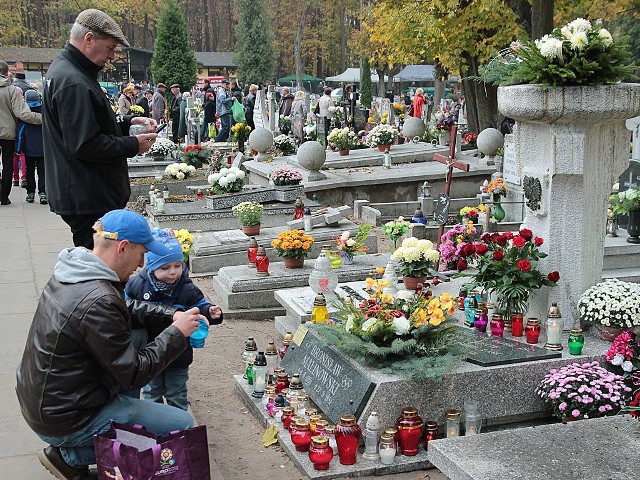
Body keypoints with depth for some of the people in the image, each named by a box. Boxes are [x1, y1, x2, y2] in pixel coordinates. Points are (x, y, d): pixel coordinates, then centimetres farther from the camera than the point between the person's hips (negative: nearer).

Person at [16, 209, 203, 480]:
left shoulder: (69, 273, 1)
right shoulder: (98, 302, -29)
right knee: (183, 425, -7)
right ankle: (70, 456, 1)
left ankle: (68, 452, 16)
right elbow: (135, 374, -21)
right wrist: (177, 332, -11)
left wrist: (171, 315, 3)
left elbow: (127, 309, 16)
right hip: (64, 421, -9)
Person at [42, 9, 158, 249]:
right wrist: (133, 145, -14)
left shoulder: (64, 68, 14)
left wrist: (128, 121, 10)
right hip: (88, 201, -11)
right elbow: (85, 146, -25)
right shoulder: (74, 83, -22)